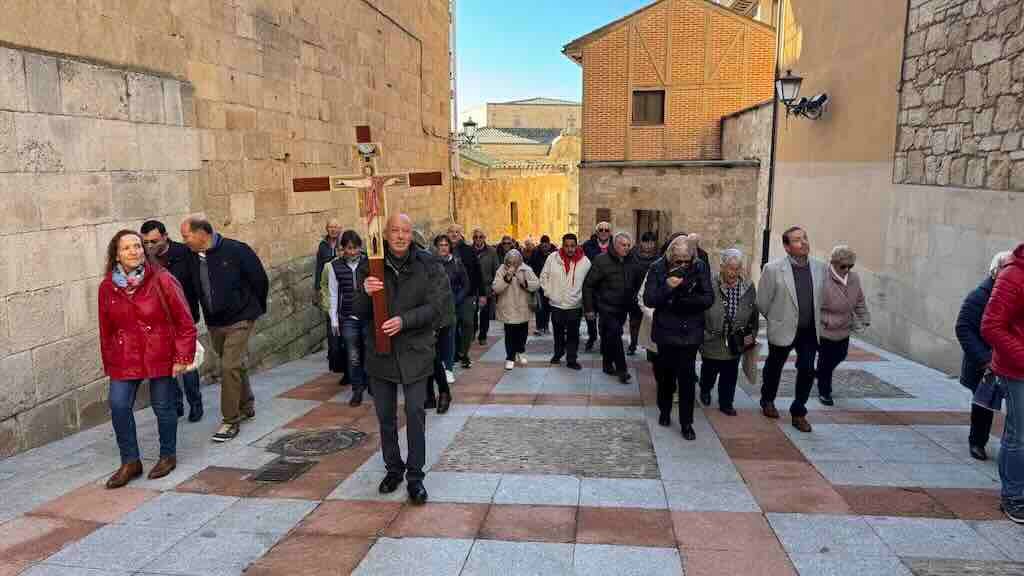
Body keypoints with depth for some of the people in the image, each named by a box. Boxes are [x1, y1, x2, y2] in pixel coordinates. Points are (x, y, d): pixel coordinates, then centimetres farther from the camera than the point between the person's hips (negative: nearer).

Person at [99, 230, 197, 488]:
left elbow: (185, 322, -7)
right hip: (124, 359, 3)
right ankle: (130, 462, 13)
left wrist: (183, 357, -10)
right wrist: (109, 364, 12)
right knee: (118, 406, -5)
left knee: (163, 407, 7)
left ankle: (168, 456, 27)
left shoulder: (162, 280, -9)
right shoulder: (107, 287, 2)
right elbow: (106, 330, 11)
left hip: (161, 356, -3)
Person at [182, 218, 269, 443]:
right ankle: (246, 407, 36)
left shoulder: (236, 250, -15)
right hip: (213, 323, 6)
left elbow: (260, 280, -7)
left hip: (239, 319, -6)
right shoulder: (193, 258, 1)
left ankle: (230, 420, 0)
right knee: (235, 365, 18)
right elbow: (190, 289, 14)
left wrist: (256, 308, 4)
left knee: (230, 367, -11)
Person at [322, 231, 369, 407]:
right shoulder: (334, 266, 1)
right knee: (353, 357, 3)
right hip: (348, 318, 1)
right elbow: (333, 294, 6)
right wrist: (333, 320, 5)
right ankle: (357, 389, 17)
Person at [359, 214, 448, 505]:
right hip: (380, 350, 2)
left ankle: (415, 476, 11)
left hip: (414, 350, -2)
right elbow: (360, 313, 0)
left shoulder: (429, 266, -5)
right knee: (385, 415, 13)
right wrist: (366, 293, -21)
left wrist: (404, 320, -24)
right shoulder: (371, 267, 0)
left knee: (415, 413, -1)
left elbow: (436, 307, -10)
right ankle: (393, 468, 30)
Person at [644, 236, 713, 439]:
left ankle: (686, 423, 7)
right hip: (666, 331, 0)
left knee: (687, 378, -2)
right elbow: (648, 300, -11)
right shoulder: (658, 268, -7)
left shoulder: (700, 268, -5)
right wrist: (667, 287, -26)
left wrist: (685, 300, -21)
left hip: (691, 333, 0)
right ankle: (664, 411, 35)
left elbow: (709, 298, -7)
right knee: (665, 374, 14)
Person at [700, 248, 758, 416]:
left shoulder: (748, 288, -3)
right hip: (711, 341, -2)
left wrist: (752, 334, 1)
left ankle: (726, 403, 29)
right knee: (709, 371, 19)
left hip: (735, 342, 2)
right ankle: (705, 390, 48)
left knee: (730, 376, 10)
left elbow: (754, 314, 8)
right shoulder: (710, 286, -16)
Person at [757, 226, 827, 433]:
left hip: (810, 331, 3)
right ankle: (767, 401, 42)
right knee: (774, 368, 16)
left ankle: (798, 412, 21)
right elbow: (762, 302, -6)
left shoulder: (820, 267, -4)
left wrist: (814, 319, 15)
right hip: (783, 330, -3)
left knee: (807, 371, 2)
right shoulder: (773, 269, -16)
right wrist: (776, 320, 7)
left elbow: (821, 297, 12)